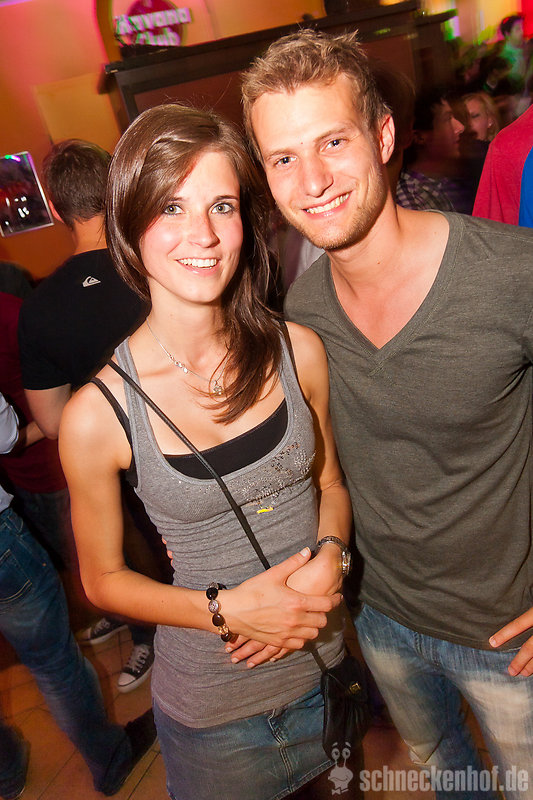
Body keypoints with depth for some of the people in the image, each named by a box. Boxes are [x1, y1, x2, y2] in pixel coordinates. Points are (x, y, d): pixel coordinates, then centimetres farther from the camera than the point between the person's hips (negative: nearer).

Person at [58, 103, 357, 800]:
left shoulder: (298, 351, -13)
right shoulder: (98, 415, -21)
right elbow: (103, 578, -7)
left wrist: (329, 557, -17)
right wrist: (226, 608, -20)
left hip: (331, 665, 3)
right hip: (212, 707, -2)